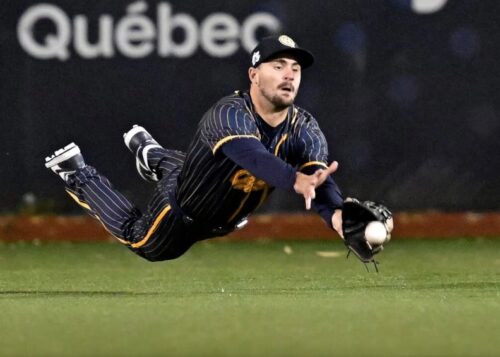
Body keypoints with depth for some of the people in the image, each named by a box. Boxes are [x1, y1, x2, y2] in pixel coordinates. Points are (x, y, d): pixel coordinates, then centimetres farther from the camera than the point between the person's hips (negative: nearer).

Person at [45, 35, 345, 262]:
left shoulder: (304, 130, -23)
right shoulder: (229, 115, -40)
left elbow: (320, 180, -38)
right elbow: (250, 155, -61)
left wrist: (337, 215, -61)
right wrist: (295, 179, -79)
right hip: (183, 213, -6)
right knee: (142, 243, 21)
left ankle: (152, 156, 56)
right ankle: (78, 175, 38)